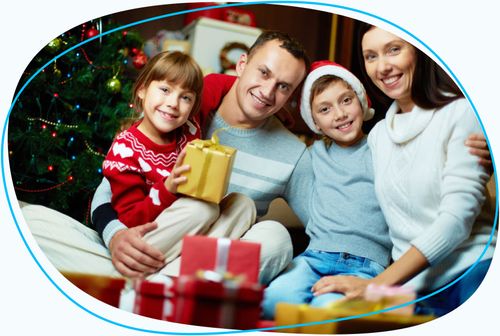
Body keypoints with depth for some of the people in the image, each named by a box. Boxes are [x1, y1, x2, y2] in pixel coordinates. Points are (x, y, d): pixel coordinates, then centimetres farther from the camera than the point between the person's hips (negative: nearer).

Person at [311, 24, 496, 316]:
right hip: (414, 286, 6)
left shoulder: (460, 112, 0)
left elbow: (457, 217, -11)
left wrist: (378, 283, -18)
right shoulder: (378, 136, 18)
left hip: (472, 270, -6)